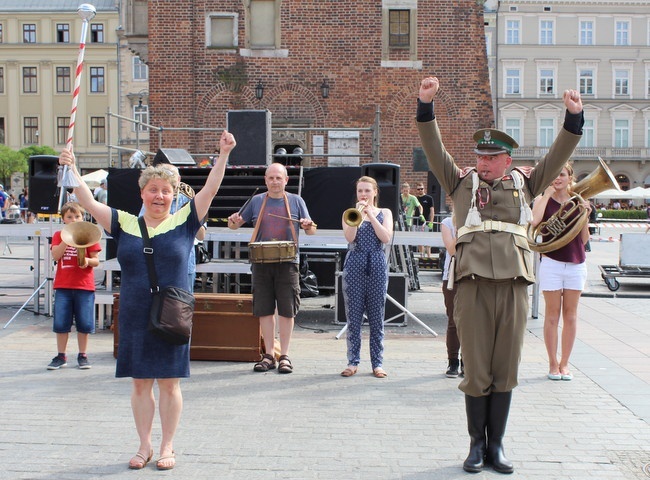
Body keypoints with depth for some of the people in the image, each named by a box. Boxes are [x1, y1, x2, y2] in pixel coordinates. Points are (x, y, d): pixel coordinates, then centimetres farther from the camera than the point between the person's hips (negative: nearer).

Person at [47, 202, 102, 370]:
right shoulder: (58, 235, 7)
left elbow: (96, 260, 0)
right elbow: (55, 256, -9)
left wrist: (87, 261, -22)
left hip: (84, 286, -1)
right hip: (63, 285, 1)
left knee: (84, 323, 3)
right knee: (61, 323, 4)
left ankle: (83, 355, 17)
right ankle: (61, 356, 15)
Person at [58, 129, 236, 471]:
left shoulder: (184, 221, 1)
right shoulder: (124, 224, 5)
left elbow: (210, 190, -5)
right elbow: (90, 203, 4)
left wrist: (223, 154, -11)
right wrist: (72, 170, 0)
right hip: (134, 318, 2)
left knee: (169, 383, 6)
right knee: (140, 383, 10)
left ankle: (167, 447, 20)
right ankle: (145, 446, 24)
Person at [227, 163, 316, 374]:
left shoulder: (296, 201, 7)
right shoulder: (256, 201, 10)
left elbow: (311, 230, 7)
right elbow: (236, 224, 14)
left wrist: (308, 226, -16)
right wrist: (233, 221, -10)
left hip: (287, 263, -1)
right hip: (261, 262, 2)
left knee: (286, 309, -1)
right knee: (264, 309, 4)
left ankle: (284, 355, 8)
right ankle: (269, 354, 14)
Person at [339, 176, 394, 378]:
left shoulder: (385, 213, 10)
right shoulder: (349, 213, 9)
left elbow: (386, 238, -7)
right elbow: (349, 237, -9)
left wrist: (370, 214, -9)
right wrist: (358, 215, -14)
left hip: (377, 266, 0)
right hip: (354, 266, 0)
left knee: (377, 317, 3)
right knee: (353, 316, 1)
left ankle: (377, 363, 10)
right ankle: (353, 362, 9)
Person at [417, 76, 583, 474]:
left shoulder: (524, 183, 16)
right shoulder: (462, 182, 13)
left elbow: (558, 156, 11)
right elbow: (434, 147, 5)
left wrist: (574, 117, -1)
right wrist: (426, 105, -5)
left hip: (514, 282, 1)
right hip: (473, 282, -1)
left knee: (506, 370, 7)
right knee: (476, 371, 3)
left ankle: (497, 444, 18)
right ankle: (477, 444, 17)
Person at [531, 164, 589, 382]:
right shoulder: (542, 200, 1)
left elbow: (584, 240, 7)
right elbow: (534, 221, -22)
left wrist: (585, 215, -7)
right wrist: (546, 194, -13)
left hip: (576, 264, 3)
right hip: (551, 263, -2)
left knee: (570, 315, 7)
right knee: (552, 315, 2)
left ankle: (564, 363, 17)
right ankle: (553, 364, 12)